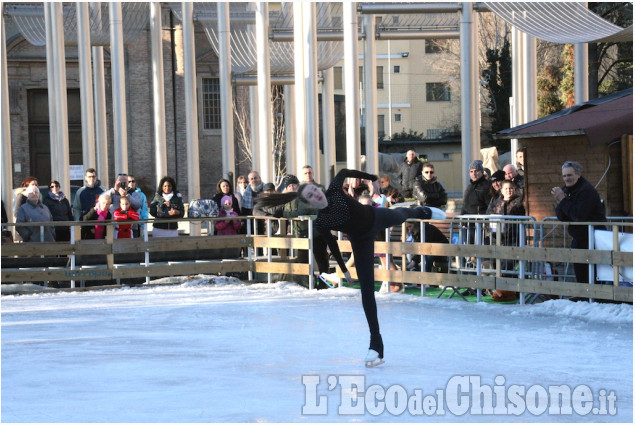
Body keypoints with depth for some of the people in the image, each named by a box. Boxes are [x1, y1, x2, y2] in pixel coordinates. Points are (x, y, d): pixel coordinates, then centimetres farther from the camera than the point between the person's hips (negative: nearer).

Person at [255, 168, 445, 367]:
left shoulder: (334, 190, -27)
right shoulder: (321, 222, -27)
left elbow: (344, 172, -7)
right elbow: (332, 245, -13)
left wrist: (372, 178, 1)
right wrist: (344, 269, -3)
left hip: (376, 217, 2)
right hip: (361, 240, -2)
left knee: (400, 215, 36)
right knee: (367, 289, -6)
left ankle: (422, 211, 78)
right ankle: (376, 346, -3)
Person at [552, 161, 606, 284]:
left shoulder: (586, 191, -18)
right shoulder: (566, 189, 8)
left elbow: (579, 216, -27)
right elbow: (561, 217, 3)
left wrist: (563, 200, -21)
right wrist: (559, 202, -15)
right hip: (578, 238, 9)